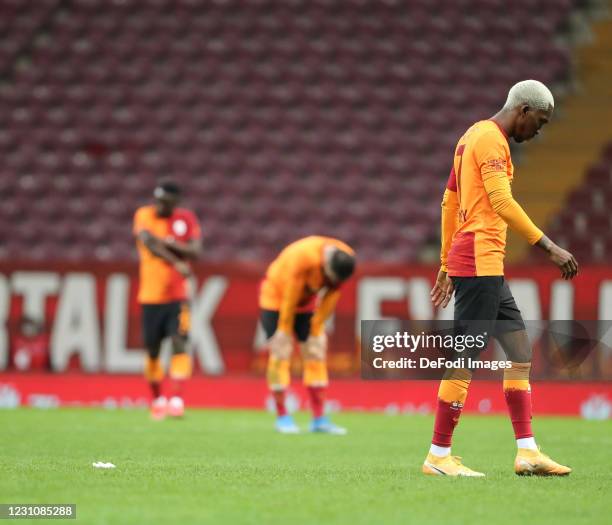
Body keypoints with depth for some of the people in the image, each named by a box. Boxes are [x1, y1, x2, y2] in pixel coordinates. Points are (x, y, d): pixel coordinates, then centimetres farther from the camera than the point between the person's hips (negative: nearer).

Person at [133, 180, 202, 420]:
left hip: (178, 296, 0)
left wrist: (169, 243, -19)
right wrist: (177, 263, -23)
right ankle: (157, 398, 24)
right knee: (152, 350, 6)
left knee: (179, 344, -14)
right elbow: (149, 242, -17)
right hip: (150, 295, 0)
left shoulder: (186, 218, 2)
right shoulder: (144, 215, -2)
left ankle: (177, 398, -18)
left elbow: (195, 250, -6)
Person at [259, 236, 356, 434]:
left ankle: (319, 419, 1)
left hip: (306, 302, 5)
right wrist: (284, 329, -21)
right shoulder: (303, 256, -37)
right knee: (281, 354, -11)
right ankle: (282, 416, -3)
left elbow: (331, 296, -10)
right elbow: (290, 296, -28)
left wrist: (317, 327, -9)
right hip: (276, 297, -5)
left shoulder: (346, 260, -20)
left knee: (316, 354, 0)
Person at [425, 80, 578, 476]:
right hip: (480, 261, -10)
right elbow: (502, 202, -21)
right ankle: (439, 456, -3)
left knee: (520, 349, 9)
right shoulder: (491, 139, -10)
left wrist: (447, 264, 27)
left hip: (487, 267, 10)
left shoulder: (473, 136, 21)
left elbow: (449, 202, 25)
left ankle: (527, 452, 8)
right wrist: (549, 247, -22)